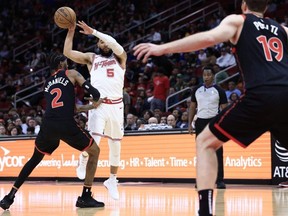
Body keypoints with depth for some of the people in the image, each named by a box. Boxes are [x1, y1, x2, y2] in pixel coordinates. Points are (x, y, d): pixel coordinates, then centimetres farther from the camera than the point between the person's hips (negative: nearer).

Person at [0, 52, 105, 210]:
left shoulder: (47, 83, 29)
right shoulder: (71, 74, 13)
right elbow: (94, 92, 3)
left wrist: (89, 107, 42)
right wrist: (96, 101, 26)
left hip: (48, 125, 5)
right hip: (66, 125, -5)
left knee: (35, 159, 28)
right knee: (94, 151, 15)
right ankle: (85, 197, 7)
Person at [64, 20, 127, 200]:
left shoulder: (119, 57, 11)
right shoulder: (91, 58, 14)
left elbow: (116, 45, -12)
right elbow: (67, 52, 5)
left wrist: (93, 31, -14)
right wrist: (71, 32, 1)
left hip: (116, 106, 1)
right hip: (98, 104, -1)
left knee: (116, 145, 9)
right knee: (93, 140, -19)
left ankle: (112, 180, 24)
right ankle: (83, 161, 13)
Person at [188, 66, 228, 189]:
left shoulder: (219, 91, -1)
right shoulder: (197, 90, 8)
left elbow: (224, 109, -1)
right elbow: (192, 107, 13)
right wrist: (189, 124, 5)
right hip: (200, 122, 3)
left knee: (217, 153, -5)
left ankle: (220, 180, -3)